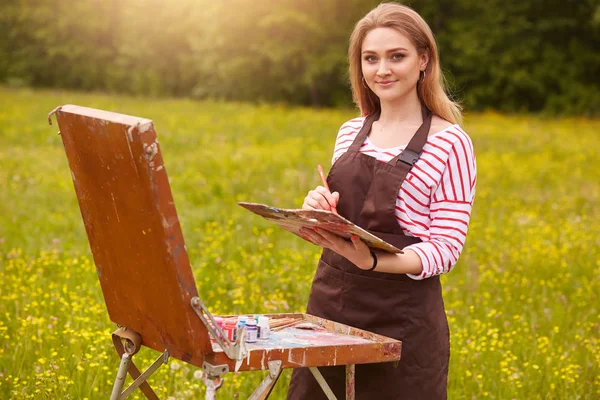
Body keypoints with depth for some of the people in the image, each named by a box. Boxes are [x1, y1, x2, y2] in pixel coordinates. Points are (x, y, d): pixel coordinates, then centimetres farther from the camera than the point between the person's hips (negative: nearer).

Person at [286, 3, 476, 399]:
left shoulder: (449, 143, -7)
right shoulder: (350, 133, 10)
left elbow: (445, 248, -11)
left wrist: (371, 261, -27)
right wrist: (319, 211, -5)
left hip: (402, 319, -5)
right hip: (331, 303, 5)